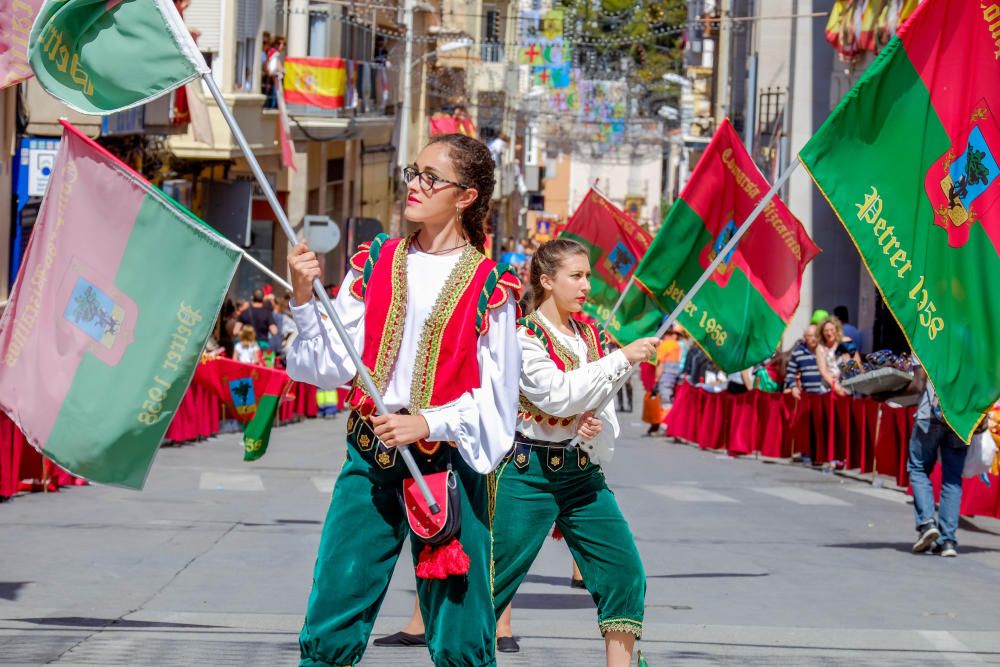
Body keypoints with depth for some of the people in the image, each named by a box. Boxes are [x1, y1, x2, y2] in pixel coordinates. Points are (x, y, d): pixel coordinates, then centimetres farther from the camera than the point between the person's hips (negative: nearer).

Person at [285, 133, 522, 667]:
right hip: (369, 461, 3)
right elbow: (334, 365, 3)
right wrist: (305, 299, -10)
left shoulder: (490, 288, -1)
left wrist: (426, 424, -15)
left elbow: (496, 401, -3)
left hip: (447, 466, -3)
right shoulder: (373, 265, 9)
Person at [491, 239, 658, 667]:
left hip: (583, 471, 6)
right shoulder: (524, 338, -11)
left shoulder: (590, 336, 10)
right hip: (531, 471, -6)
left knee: (625, 573, -2)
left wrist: (598, 425, -7)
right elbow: (559, 395, -23)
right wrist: (622, 359, -25)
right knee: (496, 580, -2)